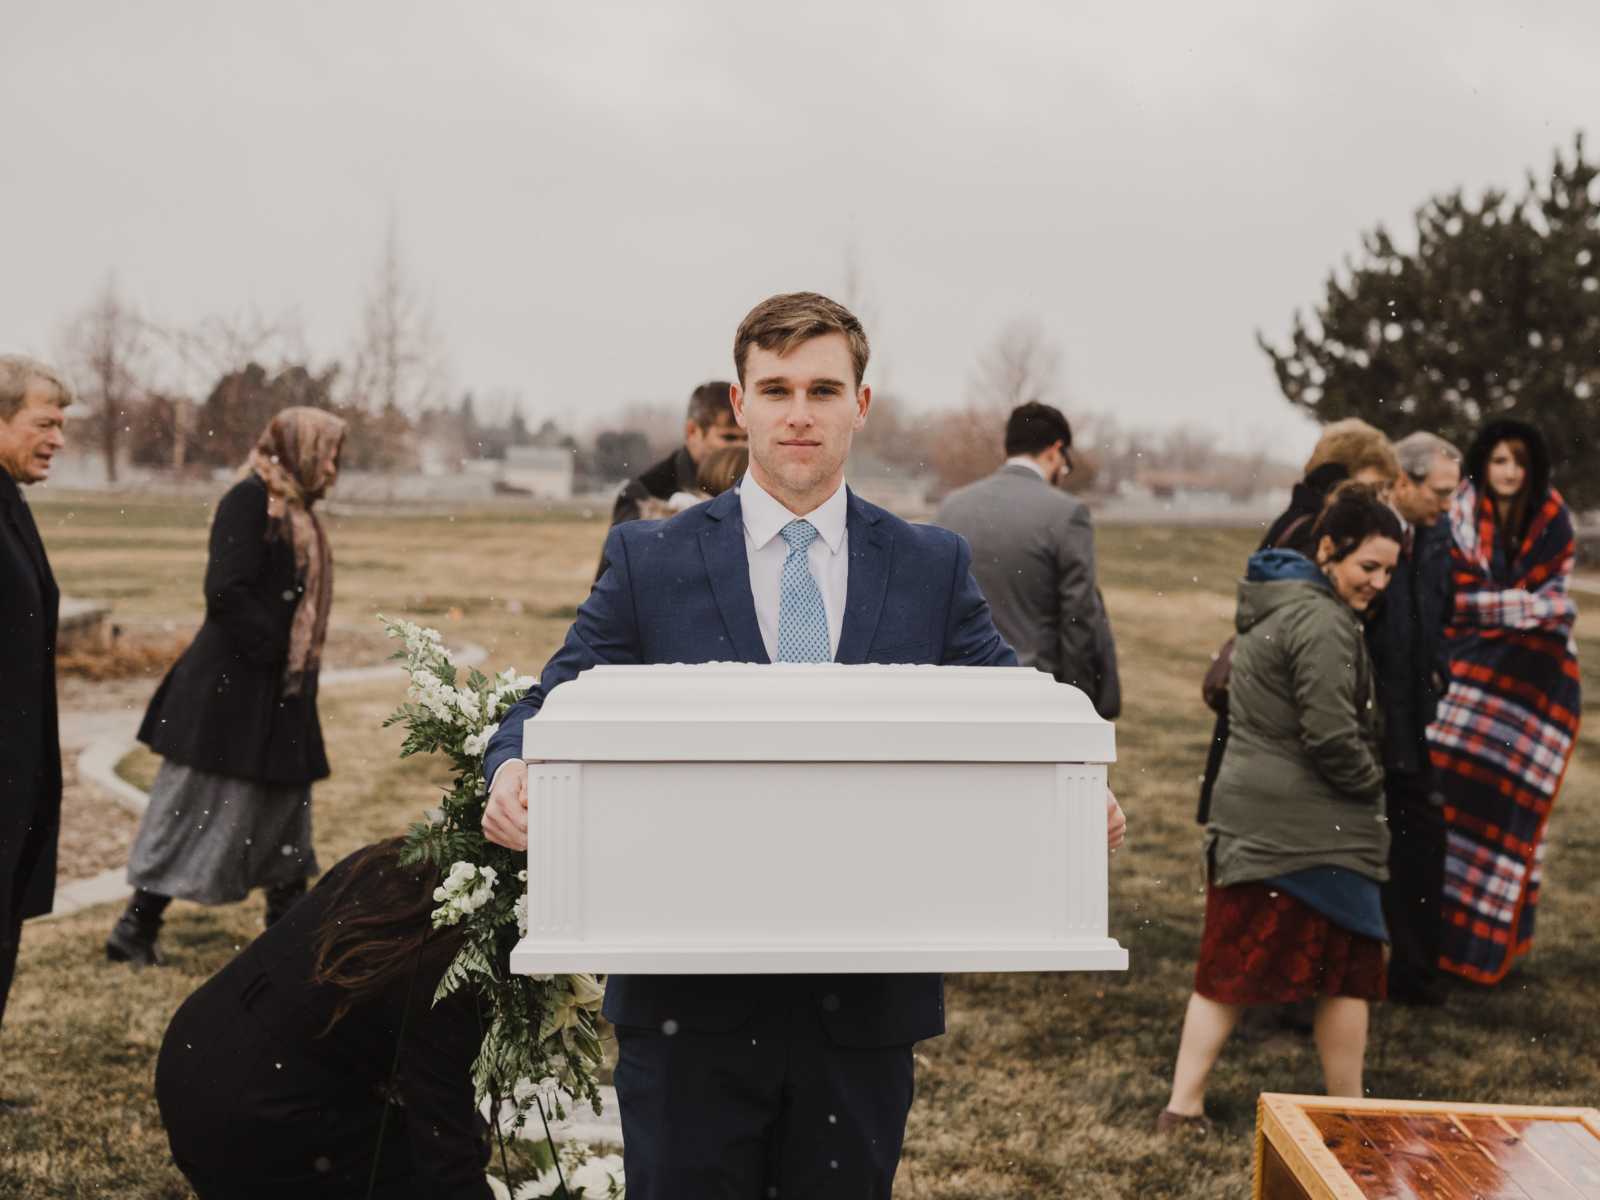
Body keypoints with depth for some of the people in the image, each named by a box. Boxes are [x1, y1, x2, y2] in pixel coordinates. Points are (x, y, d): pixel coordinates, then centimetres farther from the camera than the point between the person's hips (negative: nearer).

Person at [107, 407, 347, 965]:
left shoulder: (293, 510, 13)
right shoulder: (250, 499, -15)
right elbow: (226, 592, -24)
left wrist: (298, 667, 9)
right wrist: (272, 649, -18)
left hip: (277, 694, 10)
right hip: (231, 688, -10)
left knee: (282, 810, 16)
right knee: (200, 812, -3)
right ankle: (134, 931, 7)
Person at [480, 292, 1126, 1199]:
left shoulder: (934, 567, 6)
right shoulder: (650, 561, 3)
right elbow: (555, 706, 1)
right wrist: (514, 769, -22)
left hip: (866, 1001, 1)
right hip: (691, 1000, -1)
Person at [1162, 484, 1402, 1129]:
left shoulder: (1271, 605, 14)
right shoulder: (1323, 622, -17)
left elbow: (1222, 688, 22)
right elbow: (1331, 734, -23)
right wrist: (1371, 783, -3)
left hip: (1246, 815, 9)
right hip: (1312, 828, -9)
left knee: (1230, 964, 11)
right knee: (1347, 967, 6)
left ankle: (1184, 1103, 11)